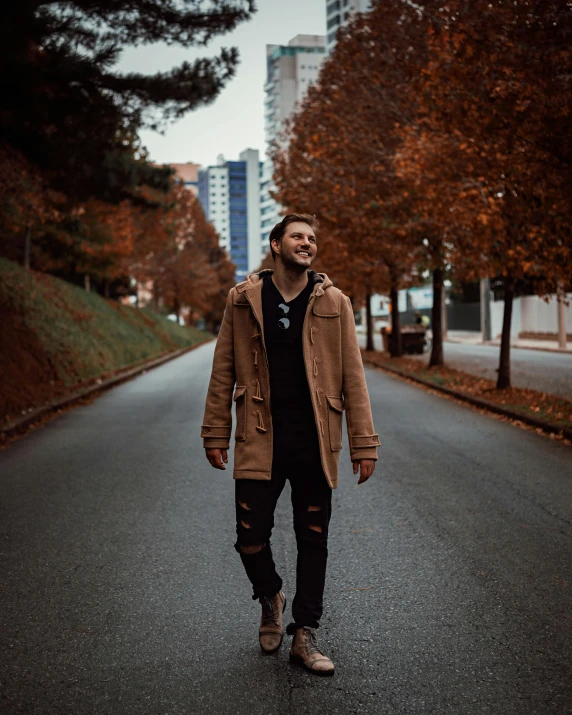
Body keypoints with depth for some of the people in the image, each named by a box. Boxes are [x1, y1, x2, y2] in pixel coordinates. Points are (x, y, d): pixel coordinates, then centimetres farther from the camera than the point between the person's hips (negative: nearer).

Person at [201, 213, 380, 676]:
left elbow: (353, 377, 1)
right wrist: (216, 433, 3)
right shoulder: (244, 300, 3)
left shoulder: (334, 303, 3)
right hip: (260, 442, 0)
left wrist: (364, 444, -3)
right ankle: (270, 599, 32)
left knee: (313, 541, 7)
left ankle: (305, 637, 21)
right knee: (251, 538, -1)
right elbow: (223, 370, 6)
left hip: (315, 444, 1)